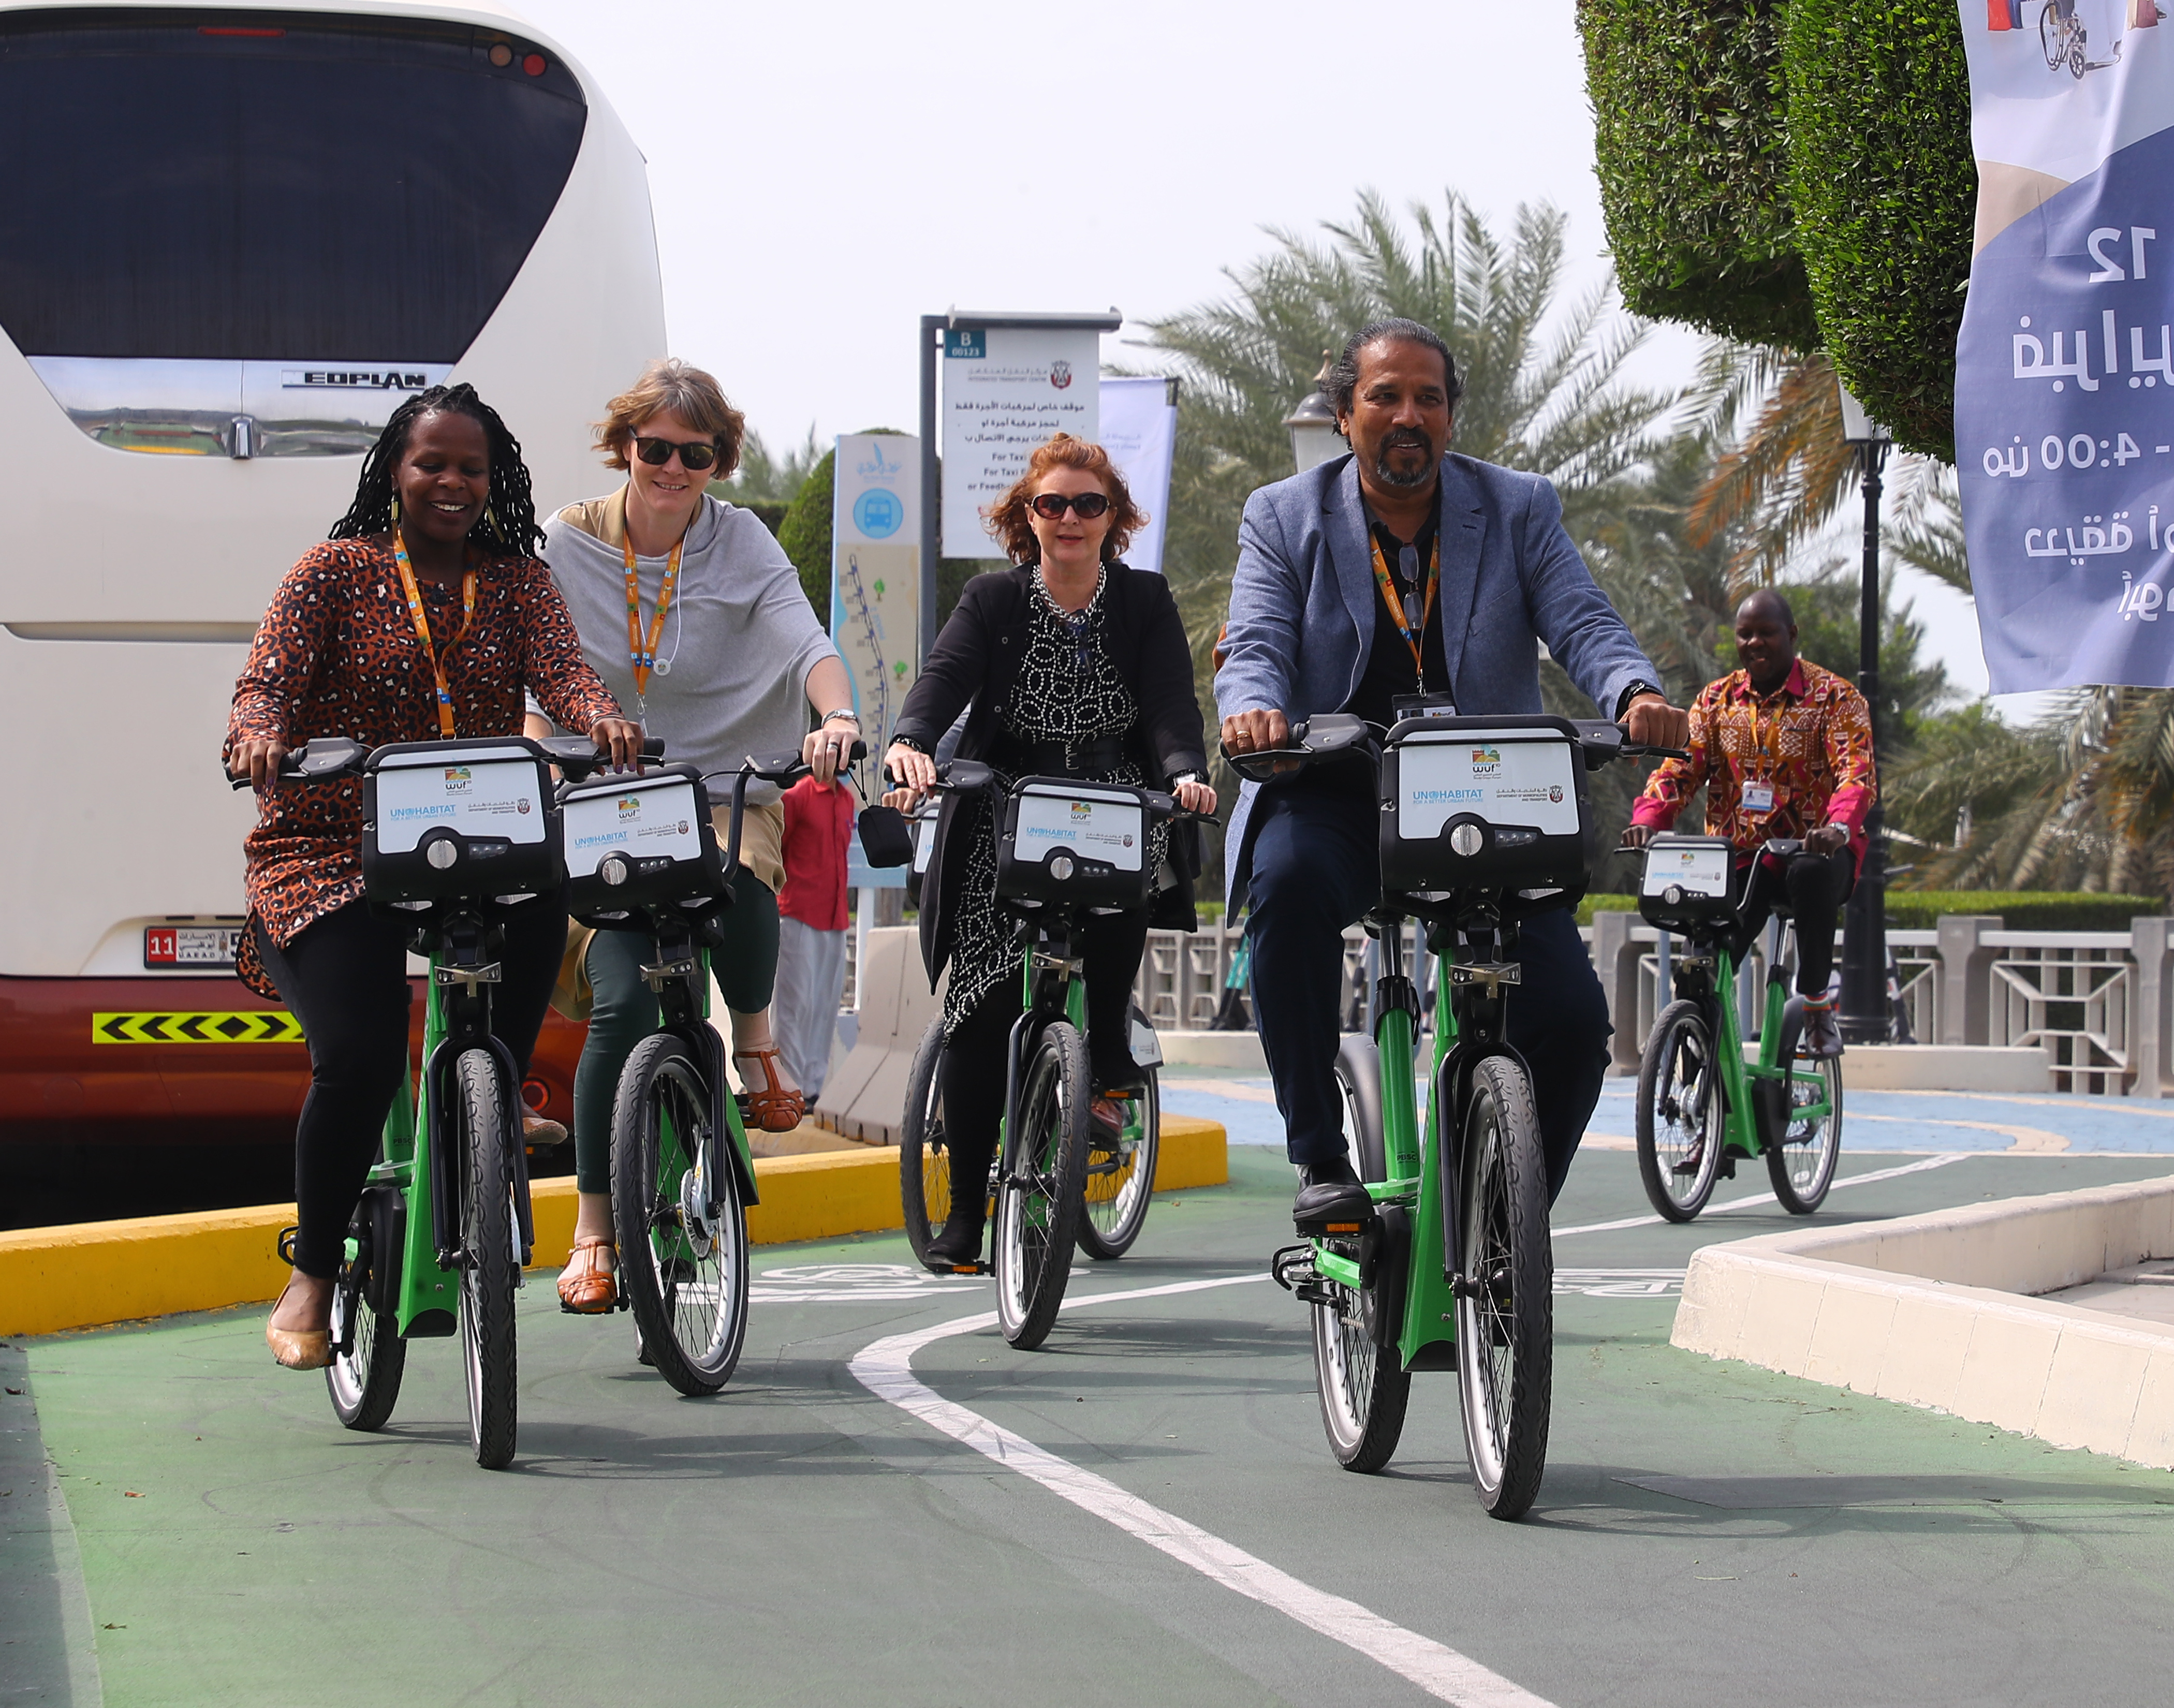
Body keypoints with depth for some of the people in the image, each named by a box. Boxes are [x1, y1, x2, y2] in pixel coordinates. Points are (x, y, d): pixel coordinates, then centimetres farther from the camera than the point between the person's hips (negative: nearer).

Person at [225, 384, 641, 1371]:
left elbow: (559, 667, -5)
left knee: (541, 906, -32)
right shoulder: (337, 571, 5)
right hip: (331, 854, -3)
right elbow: (269, 676, -7)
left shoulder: (517, 581, 12)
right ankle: (310, 1278, -2)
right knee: (360, 1057, -23)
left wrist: (604, 721, -29)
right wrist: (258, 734, -31)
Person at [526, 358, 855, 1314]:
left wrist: (837, 716, -36)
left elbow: (806, 641, -15)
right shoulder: (566, 544, 1)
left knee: (740, 888, -35)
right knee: (624, 1001, -18)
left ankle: (753, 1038, 0)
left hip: (722, 791, 0)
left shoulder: (740, 545, 0)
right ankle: (594, 1234, -6)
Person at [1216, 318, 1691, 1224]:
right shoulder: (1284, 518, 6)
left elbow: (1583, 624, -4)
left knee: (1572, 1015, -16)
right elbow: (1256, 647, -5)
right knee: (1288, 879, -37)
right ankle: (1320, 1160, -27)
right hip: (1334, 800, -1)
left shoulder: (1519, 510, 7)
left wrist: (1637, 694, -27)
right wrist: (1253, 706, -31)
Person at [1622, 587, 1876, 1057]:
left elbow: (1856, 771, -15)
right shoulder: (1715, 700, 11)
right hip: (1739, 855, 3)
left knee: (1813, 874, -39)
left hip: (1813, 848, -3)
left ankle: (1817, 1003, -24)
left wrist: (1840, 827, -37)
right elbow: (1680, 766, 0)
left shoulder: (1835, 698, 0)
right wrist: (1648, 819, -21)